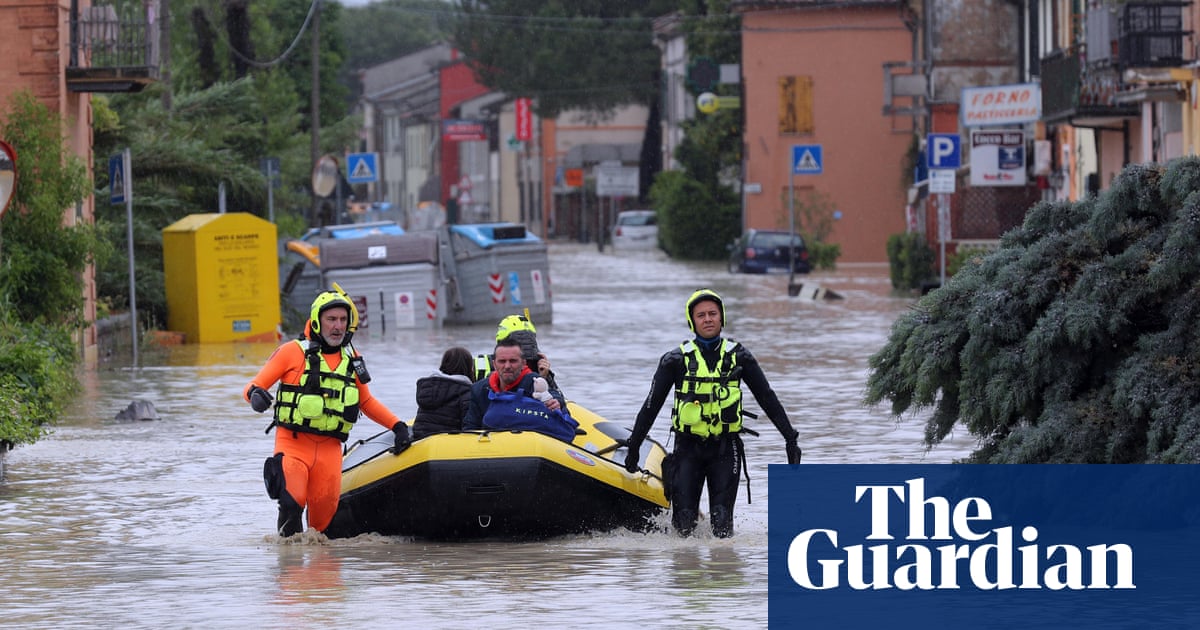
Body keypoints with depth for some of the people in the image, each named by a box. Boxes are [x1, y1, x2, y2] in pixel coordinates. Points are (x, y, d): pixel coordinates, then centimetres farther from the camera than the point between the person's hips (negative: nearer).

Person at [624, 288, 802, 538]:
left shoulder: (738, 357, 7)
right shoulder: (676, 360, 3)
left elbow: (768, 399, 10)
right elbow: (652, 405, 6)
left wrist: (790, 439, 6)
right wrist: (633, 447, 5)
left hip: (726, 449, 0)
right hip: (688, 446, 0)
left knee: (722, 520, -12)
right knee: (684, 521, -6)